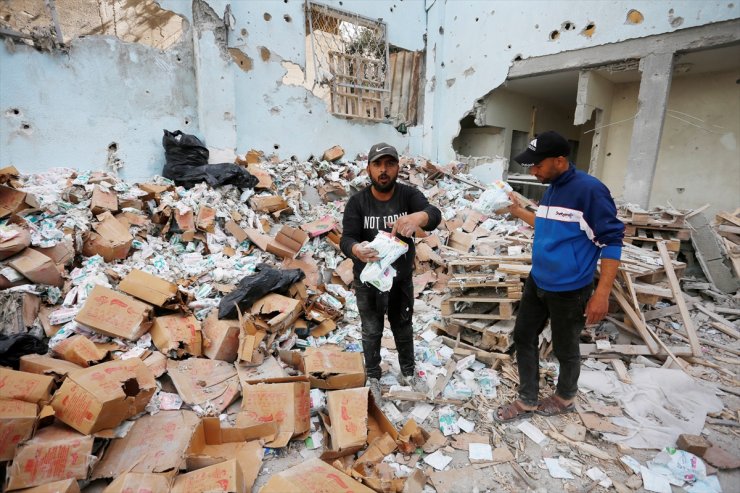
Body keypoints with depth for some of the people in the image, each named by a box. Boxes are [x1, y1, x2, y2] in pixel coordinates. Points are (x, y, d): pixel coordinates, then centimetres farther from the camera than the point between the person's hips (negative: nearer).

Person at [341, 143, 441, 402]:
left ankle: (408, 372, 45)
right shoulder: (357, 202, -14)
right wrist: (356, 249, -48)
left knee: (403, 328, 21)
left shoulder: (409, 195, -13)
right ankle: (373, 377, 40)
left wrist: (418, 217, -55)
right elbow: (346, 239, -24)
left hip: (402, 280, 1)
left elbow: (434, 215, -30)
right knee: (372, 332, 17)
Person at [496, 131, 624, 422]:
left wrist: (601, 294, -21)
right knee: (523, 337, 14)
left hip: (569, 290, -8)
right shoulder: (552, 188, 6)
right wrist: (518, 211, 12)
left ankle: (565, 398, 41)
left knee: (564, 349, 13)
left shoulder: (589, 190, -20)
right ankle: (528, 401, 31)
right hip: (537, 282, 8)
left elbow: (611, 241, -18)